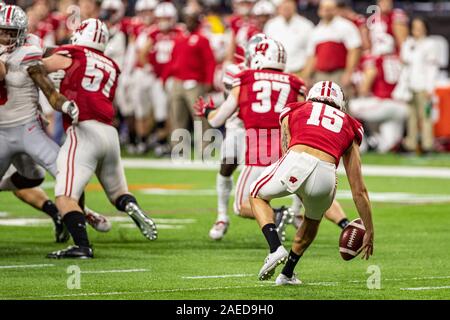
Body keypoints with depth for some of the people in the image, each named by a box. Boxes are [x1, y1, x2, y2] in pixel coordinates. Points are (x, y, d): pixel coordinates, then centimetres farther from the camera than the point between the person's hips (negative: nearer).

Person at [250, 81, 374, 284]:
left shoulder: (294, 112, 29)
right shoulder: (349, 127, 31)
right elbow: (359, 191, 31)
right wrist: (369, 232, 38)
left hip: (295, 160, -1)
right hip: (326, 174, 1)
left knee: (258, 196, 31)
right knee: (313, 219, 36)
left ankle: (275, 248, 10)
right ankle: (287, 274, 40)